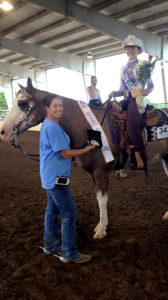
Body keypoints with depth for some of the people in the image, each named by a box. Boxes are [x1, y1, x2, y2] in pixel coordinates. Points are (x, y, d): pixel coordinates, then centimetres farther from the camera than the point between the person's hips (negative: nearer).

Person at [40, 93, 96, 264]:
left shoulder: (48, 125, 12)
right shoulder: (53, 127, -20)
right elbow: (65, 153, -20)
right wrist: (87, 149, -8)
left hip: (51, 176, 10)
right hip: (56, 177, -10)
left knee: (52, 210, 18)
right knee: (69, 213, -2)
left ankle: (50, 245, 32)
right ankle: (69, 253, 9)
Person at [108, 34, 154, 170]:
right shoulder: (124, 69, 18)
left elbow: (151, 85, 1)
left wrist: (146, 91, -21)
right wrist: (114, 93, -3)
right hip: (127, 99, 6)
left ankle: (137, 155, -19)